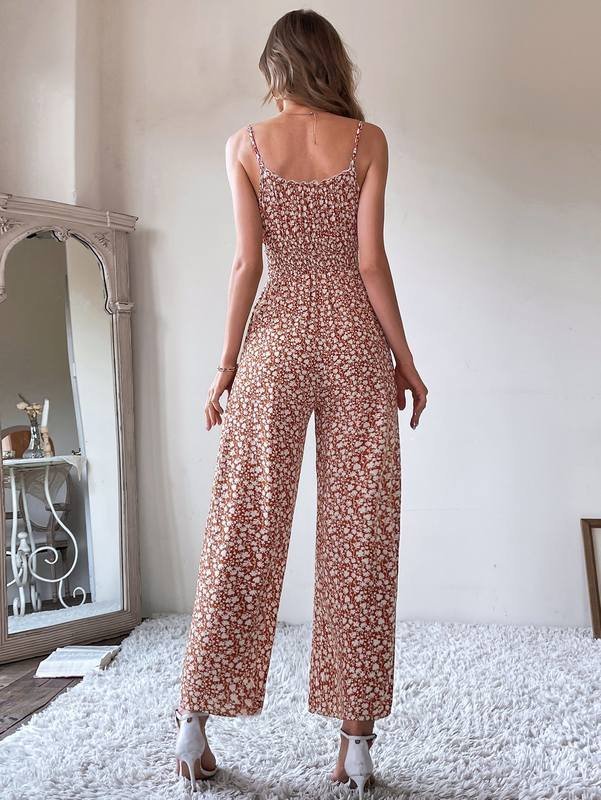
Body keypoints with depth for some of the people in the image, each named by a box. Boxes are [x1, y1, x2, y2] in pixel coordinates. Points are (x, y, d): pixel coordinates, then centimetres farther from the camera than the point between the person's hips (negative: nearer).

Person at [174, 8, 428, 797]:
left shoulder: (245, 145, 5)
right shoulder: (368, 140, 4)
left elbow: (248, 262, -2)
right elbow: (371, 260, -4)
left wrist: (227, 361, 4)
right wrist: (405, 359, 2)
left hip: (277, 335, 1)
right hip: (355, 337, 0)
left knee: (246, 528, 6)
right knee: (359, 535, 3)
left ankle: (196, 720, 15)